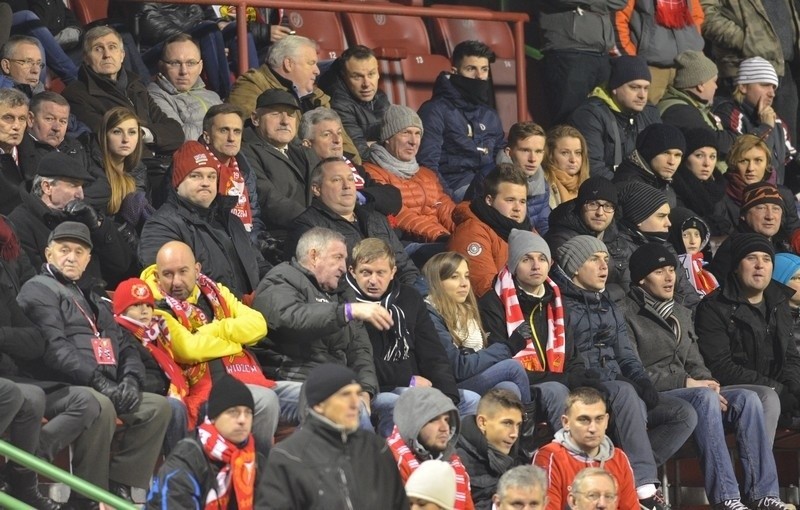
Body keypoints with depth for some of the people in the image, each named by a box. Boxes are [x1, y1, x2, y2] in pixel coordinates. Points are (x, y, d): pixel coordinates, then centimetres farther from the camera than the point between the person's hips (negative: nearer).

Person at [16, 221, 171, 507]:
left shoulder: (93, 301, 29)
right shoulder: (38, 290, 2)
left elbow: (124, 346, 23)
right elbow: (53, 347, -13)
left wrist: (131, 378, -1)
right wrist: (98, 381, -21)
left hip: (106, 390, 8)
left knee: (158, 406, -11)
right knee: (100, 407, -37)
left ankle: (119, 485, -13)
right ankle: (89, 498, -28)